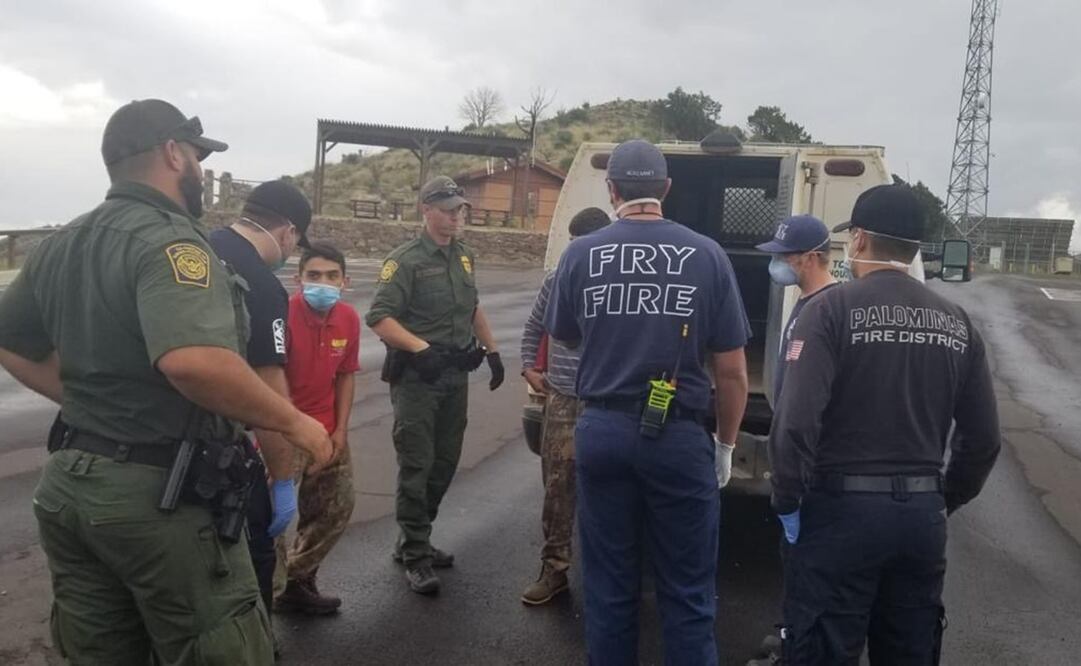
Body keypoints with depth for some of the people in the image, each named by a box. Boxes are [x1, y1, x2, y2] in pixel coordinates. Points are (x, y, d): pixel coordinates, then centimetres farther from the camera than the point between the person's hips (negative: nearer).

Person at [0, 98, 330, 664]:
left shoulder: (60, 245, 11)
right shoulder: (168, 238, -17)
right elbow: (195, 362, -34)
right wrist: (295, 423, -22)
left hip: (66, 483, 9)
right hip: (158, 494, -9)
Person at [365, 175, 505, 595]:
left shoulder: (465, 256, 13)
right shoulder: (406, 260, -9)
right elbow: (378, 317, -17)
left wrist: (492, 351, 20)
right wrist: (421, 348, -27)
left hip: (456, 375, 7)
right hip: (417, 376, -7)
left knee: (445, 462, 11)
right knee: (417, 465, -4)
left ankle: (414, 541, 25)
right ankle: (415, 556, 6)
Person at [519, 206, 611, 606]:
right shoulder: (555, 282, 5)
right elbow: (534, 328, 18)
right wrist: (529, 367, 9)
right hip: (561, 400, 3)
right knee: (557, 487, 7)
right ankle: (554, 568, 19)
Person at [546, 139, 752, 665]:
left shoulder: (581, 254, -3)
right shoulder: (706, 255, -7)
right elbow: (732, 371, -3)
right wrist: (725, 444, 10)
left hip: (603, 431, 2)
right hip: (681, 436, -1)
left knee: (608, 587, 16)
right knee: (688, 593, 12)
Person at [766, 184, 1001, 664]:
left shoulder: (833, 309, -11)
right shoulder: (956, 322, 5)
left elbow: (796, 420, -21)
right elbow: (983, 437, 8)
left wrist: (787, 499, -8)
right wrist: (946, 500, 20)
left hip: (842, 508, -5)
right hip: (923, 513, 6)